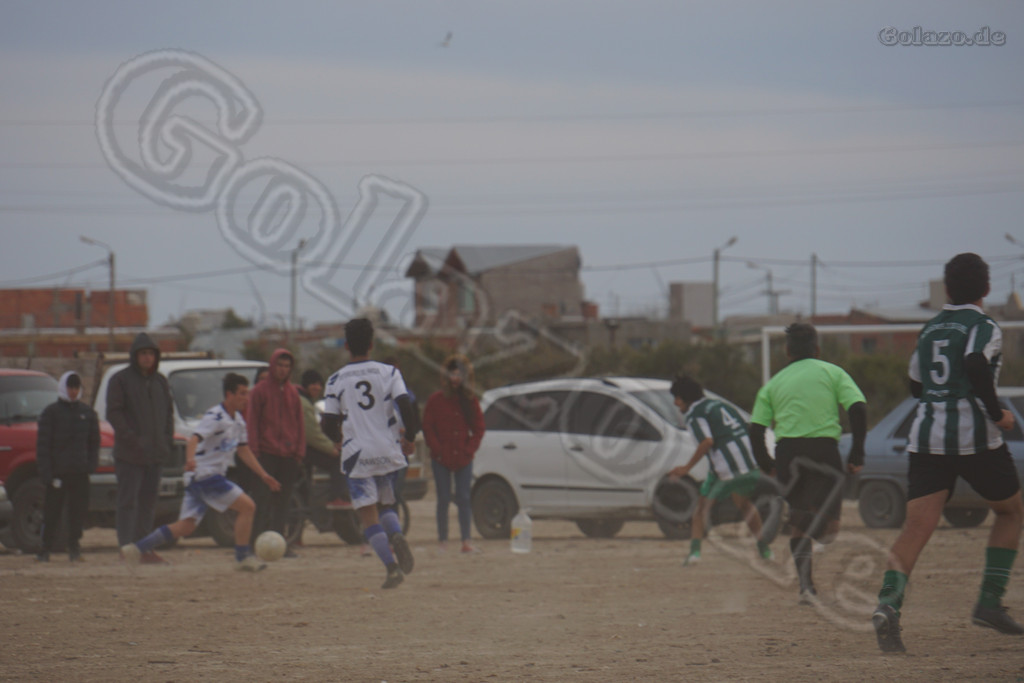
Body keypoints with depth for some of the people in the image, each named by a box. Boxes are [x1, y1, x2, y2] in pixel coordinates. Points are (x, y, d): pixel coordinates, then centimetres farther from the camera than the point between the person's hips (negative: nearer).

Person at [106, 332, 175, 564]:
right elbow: (114, 413, -9)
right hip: (129, 455, -6)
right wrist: (132, 439, -17)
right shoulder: (120, 380, -2)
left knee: (148, 501, 8)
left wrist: (167, 440, 6)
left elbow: (168, 412, 20)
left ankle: (145, 548, 12)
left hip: (155, 453, 6)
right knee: (128, 501, -7)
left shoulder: (160, 381, 15)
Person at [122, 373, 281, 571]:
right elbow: (194, 438, -29)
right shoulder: (215, 417, -15)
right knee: (247, 506, -12)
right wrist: (190, 459, -49)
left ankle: (136, 548, 6)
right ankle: (243, 558, -6)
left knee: (186, 526, 6)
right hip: (204, 474, -9)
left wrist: (263, 475, 23)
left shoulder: (238, 420, 14)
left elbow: (244, 451, 25)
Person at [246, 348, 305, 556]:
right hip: (266, 455, -4)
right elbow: (251, 422, 0)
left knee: (282, 502, 4)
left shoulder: (293, 392, 15)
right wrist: (253, 451, -8)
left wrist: (300, 452, 8)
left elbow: (300, 422, 17)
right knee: (262, 501, -8)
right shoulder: (260, 391, 2)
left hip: (288, 456, 4)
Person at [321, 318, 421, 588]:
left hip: (357, 455, -2)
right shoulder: (389, 373, 0)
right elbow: (406, 407, -10)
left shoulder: (336, 380, -1)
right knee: (387, 504, 21)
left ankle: (392, 566, -15)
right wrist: (410, 438, 7)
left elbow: (329, 426, -1)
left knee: (368, 516, 1)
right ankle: (396, 535, -11)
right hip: (388, 452, 2)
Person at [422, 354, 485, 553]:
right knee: (443, 499, -1)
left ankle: (466, 540, -2)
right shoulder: (436, 400, 2)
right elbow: (428, 428, 0)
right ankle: (442, 540, 3)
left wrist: (469, 450, -3)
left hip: (463, 459, 1)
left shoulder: (469, 401, 8)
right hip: (441, 460, -1)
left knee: (464, 499, -2)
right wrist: (438, 450, -9)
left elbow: (478, 428, 9)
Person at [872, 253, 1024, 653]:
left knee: (917, 526, -4)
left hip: (926, 436, 4)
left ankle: (888, 603, -29)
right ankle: (990, 602, 9)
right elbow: (975, 366, -23)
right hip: (975, 437, -4)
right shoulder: (984, 327, -3)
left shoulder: (929, 330, 16)